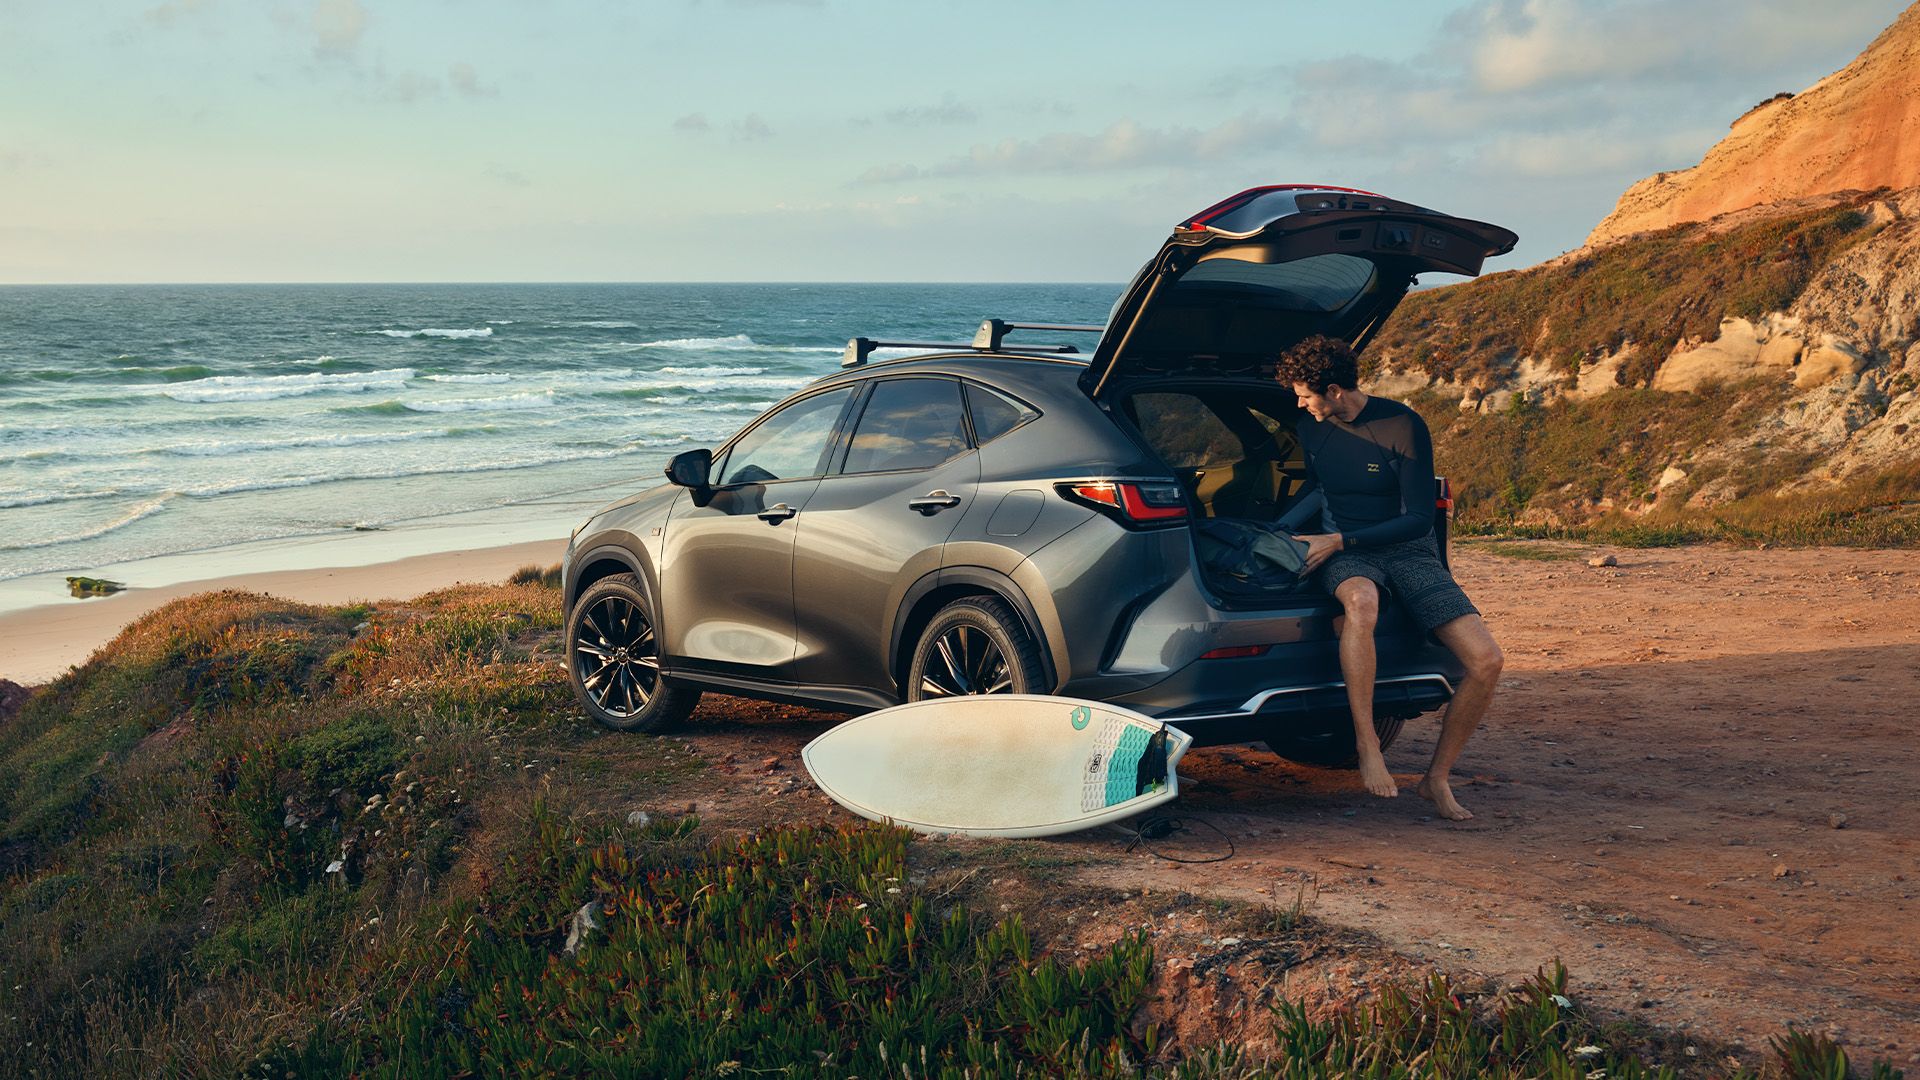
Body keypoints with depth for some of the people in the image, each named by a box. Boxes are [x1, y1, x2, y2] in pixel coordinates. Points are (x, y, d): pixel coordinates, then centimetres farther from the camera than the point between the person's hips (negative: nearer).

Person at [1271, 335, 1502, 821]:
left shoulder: (1403, 427, -12)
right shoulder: (1311, 428, 4)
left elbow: (1419, 519, -13)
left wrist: (1339, 540, -17)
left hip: (1408, 551, -1)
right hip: (1344, 556, 1)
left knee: (1487, 660, -20)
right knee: (1361, 602, -41)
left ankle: (1437, 777, -2)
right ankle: (1366, 742, -31)